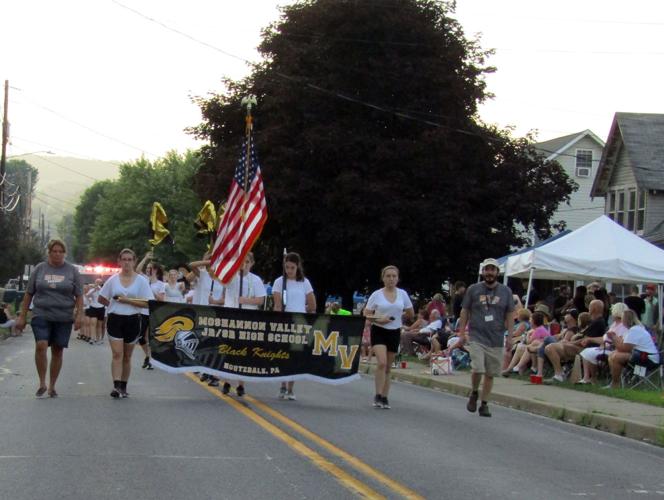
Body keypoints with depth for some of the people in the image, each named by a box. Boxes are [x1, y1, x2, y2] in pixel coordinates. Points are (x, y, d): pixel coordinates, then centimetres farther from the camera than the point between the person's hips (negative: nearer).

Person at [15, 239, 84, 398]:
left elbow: (79, 296, 5)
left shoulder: (72, 271, 5)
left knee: (57, 351, 3)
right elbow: (28, 294, 9)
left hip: (63, 318, 0)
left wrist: (79, 315, -7)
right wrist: (22, 316, 5)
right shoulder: (40, 269, 6)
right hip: (41, 315, 0)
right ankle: (42, 383, -6)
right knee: (41, 346, -18)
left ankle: (52, 386, 16)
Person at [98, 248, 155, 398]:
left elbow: (148, 303, -9)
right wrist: (114, 305, 4)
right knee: (117, 354, -11)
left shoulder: (141, 280, -1)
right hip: (115, 320, 0)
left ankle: (123, 387, 19)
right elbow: (102, 298, 15)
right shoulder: (113, 279, 4)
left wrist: (127, 300, -14)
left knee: (127, 356, 9)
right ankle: (116, 386, -17)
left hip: (132, 320, 0)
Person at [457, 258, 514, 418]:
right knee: (478, 369, -15)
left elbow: (510, 315, 8)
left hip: (496, 340, 2)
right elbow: (465, 312, 6)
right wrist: (461, 333, 2)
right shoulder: (473, 289, 2)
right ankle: (474, 393, 14)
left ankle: (484, 404, 18)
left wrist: (510, 336, 1)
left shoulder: (506, 291, 5)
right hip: (477, 337, -2)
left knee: (490, 374, 5)